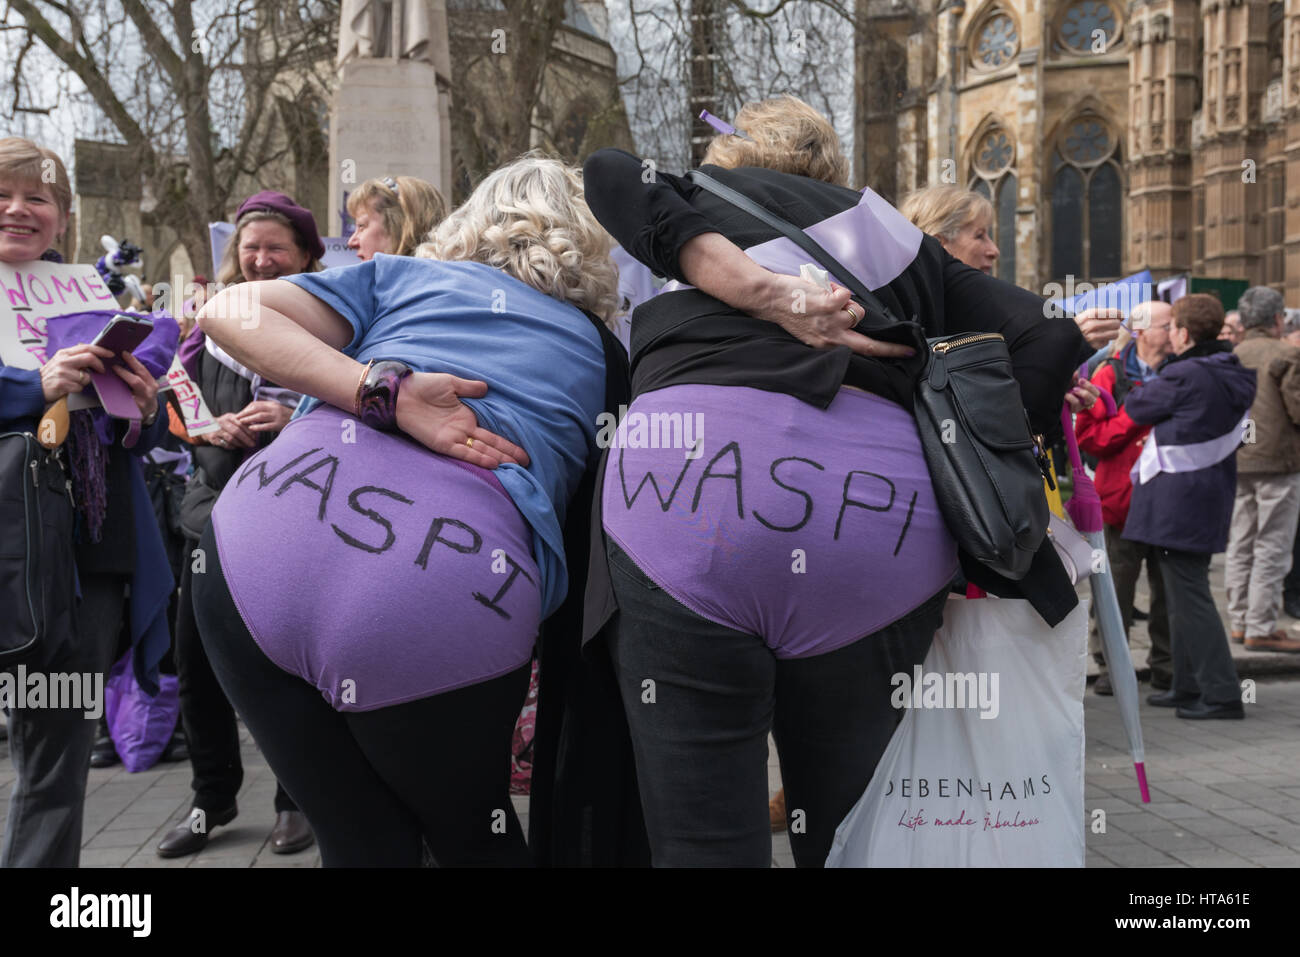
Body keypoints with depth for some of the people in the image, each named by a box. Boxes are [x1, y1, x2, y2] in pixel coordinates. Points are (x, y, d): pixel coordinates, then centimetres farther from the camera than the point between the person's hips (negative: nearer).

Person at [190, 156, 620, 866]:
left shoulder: (403, 275, 24)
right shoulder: (601, 351, 27)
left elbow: (228, 313, 10)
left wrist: (385, 390, 0)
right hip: (447, 589, -1)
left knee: (364, 841, 18)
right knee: (474, 840, 23)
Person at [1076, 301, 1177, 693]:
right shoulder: (1112, 376, 0)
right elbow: (1088, 436, -7)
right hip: (1125, 496, -3)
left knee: (1168, 586, 7)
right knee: (1117, 585, 2)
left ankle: (1166, 666, 18)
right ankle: (1110, 664, 13)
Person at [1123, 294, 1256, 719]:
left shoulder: (1183, 376, -18)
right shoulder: (1233, 375, 8)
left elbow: (1137, 407, -4)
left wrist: (1145, 383, 15)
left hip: (1179, 498, -9)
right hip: (1212, 494, 9)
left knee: (1189, 596, -4)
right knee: (1187, 593, 17)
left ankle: (1222, 694, -4)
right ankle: (1188, 686, 25)